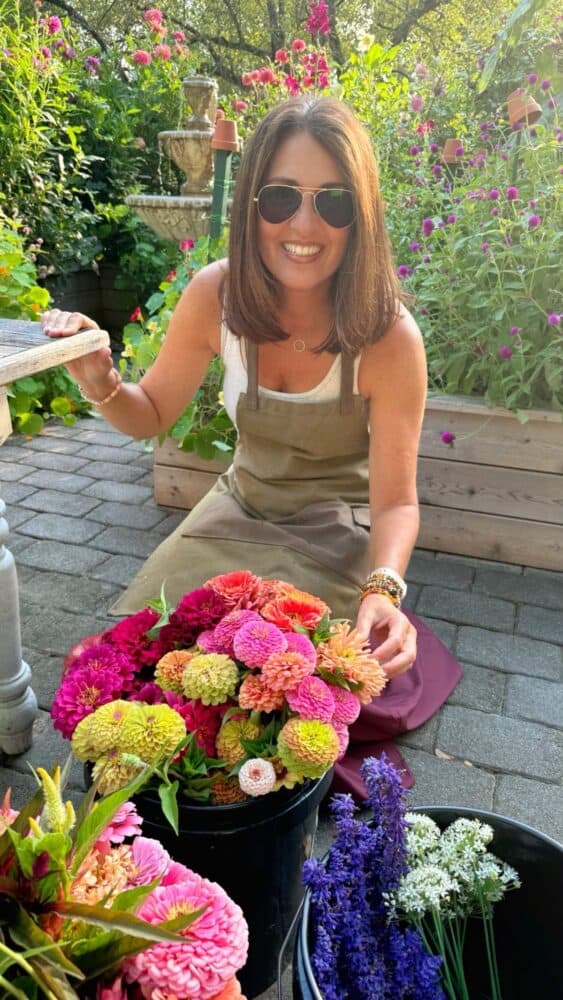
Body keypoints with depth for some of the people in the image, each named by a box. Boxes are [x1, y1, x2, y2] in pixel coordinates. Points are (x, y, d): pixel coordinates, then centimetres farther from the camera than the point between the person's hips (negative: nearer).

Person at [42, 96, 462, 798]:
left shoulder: (388, 338, -27)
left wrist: (383, 586, -38)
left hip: (337, 533, -3)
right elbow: (152, 413, -1)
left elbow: (395, 502, -19)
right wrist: (99, 383, -22)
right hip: (240, 509, 4)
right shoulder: (216, 295, -16)